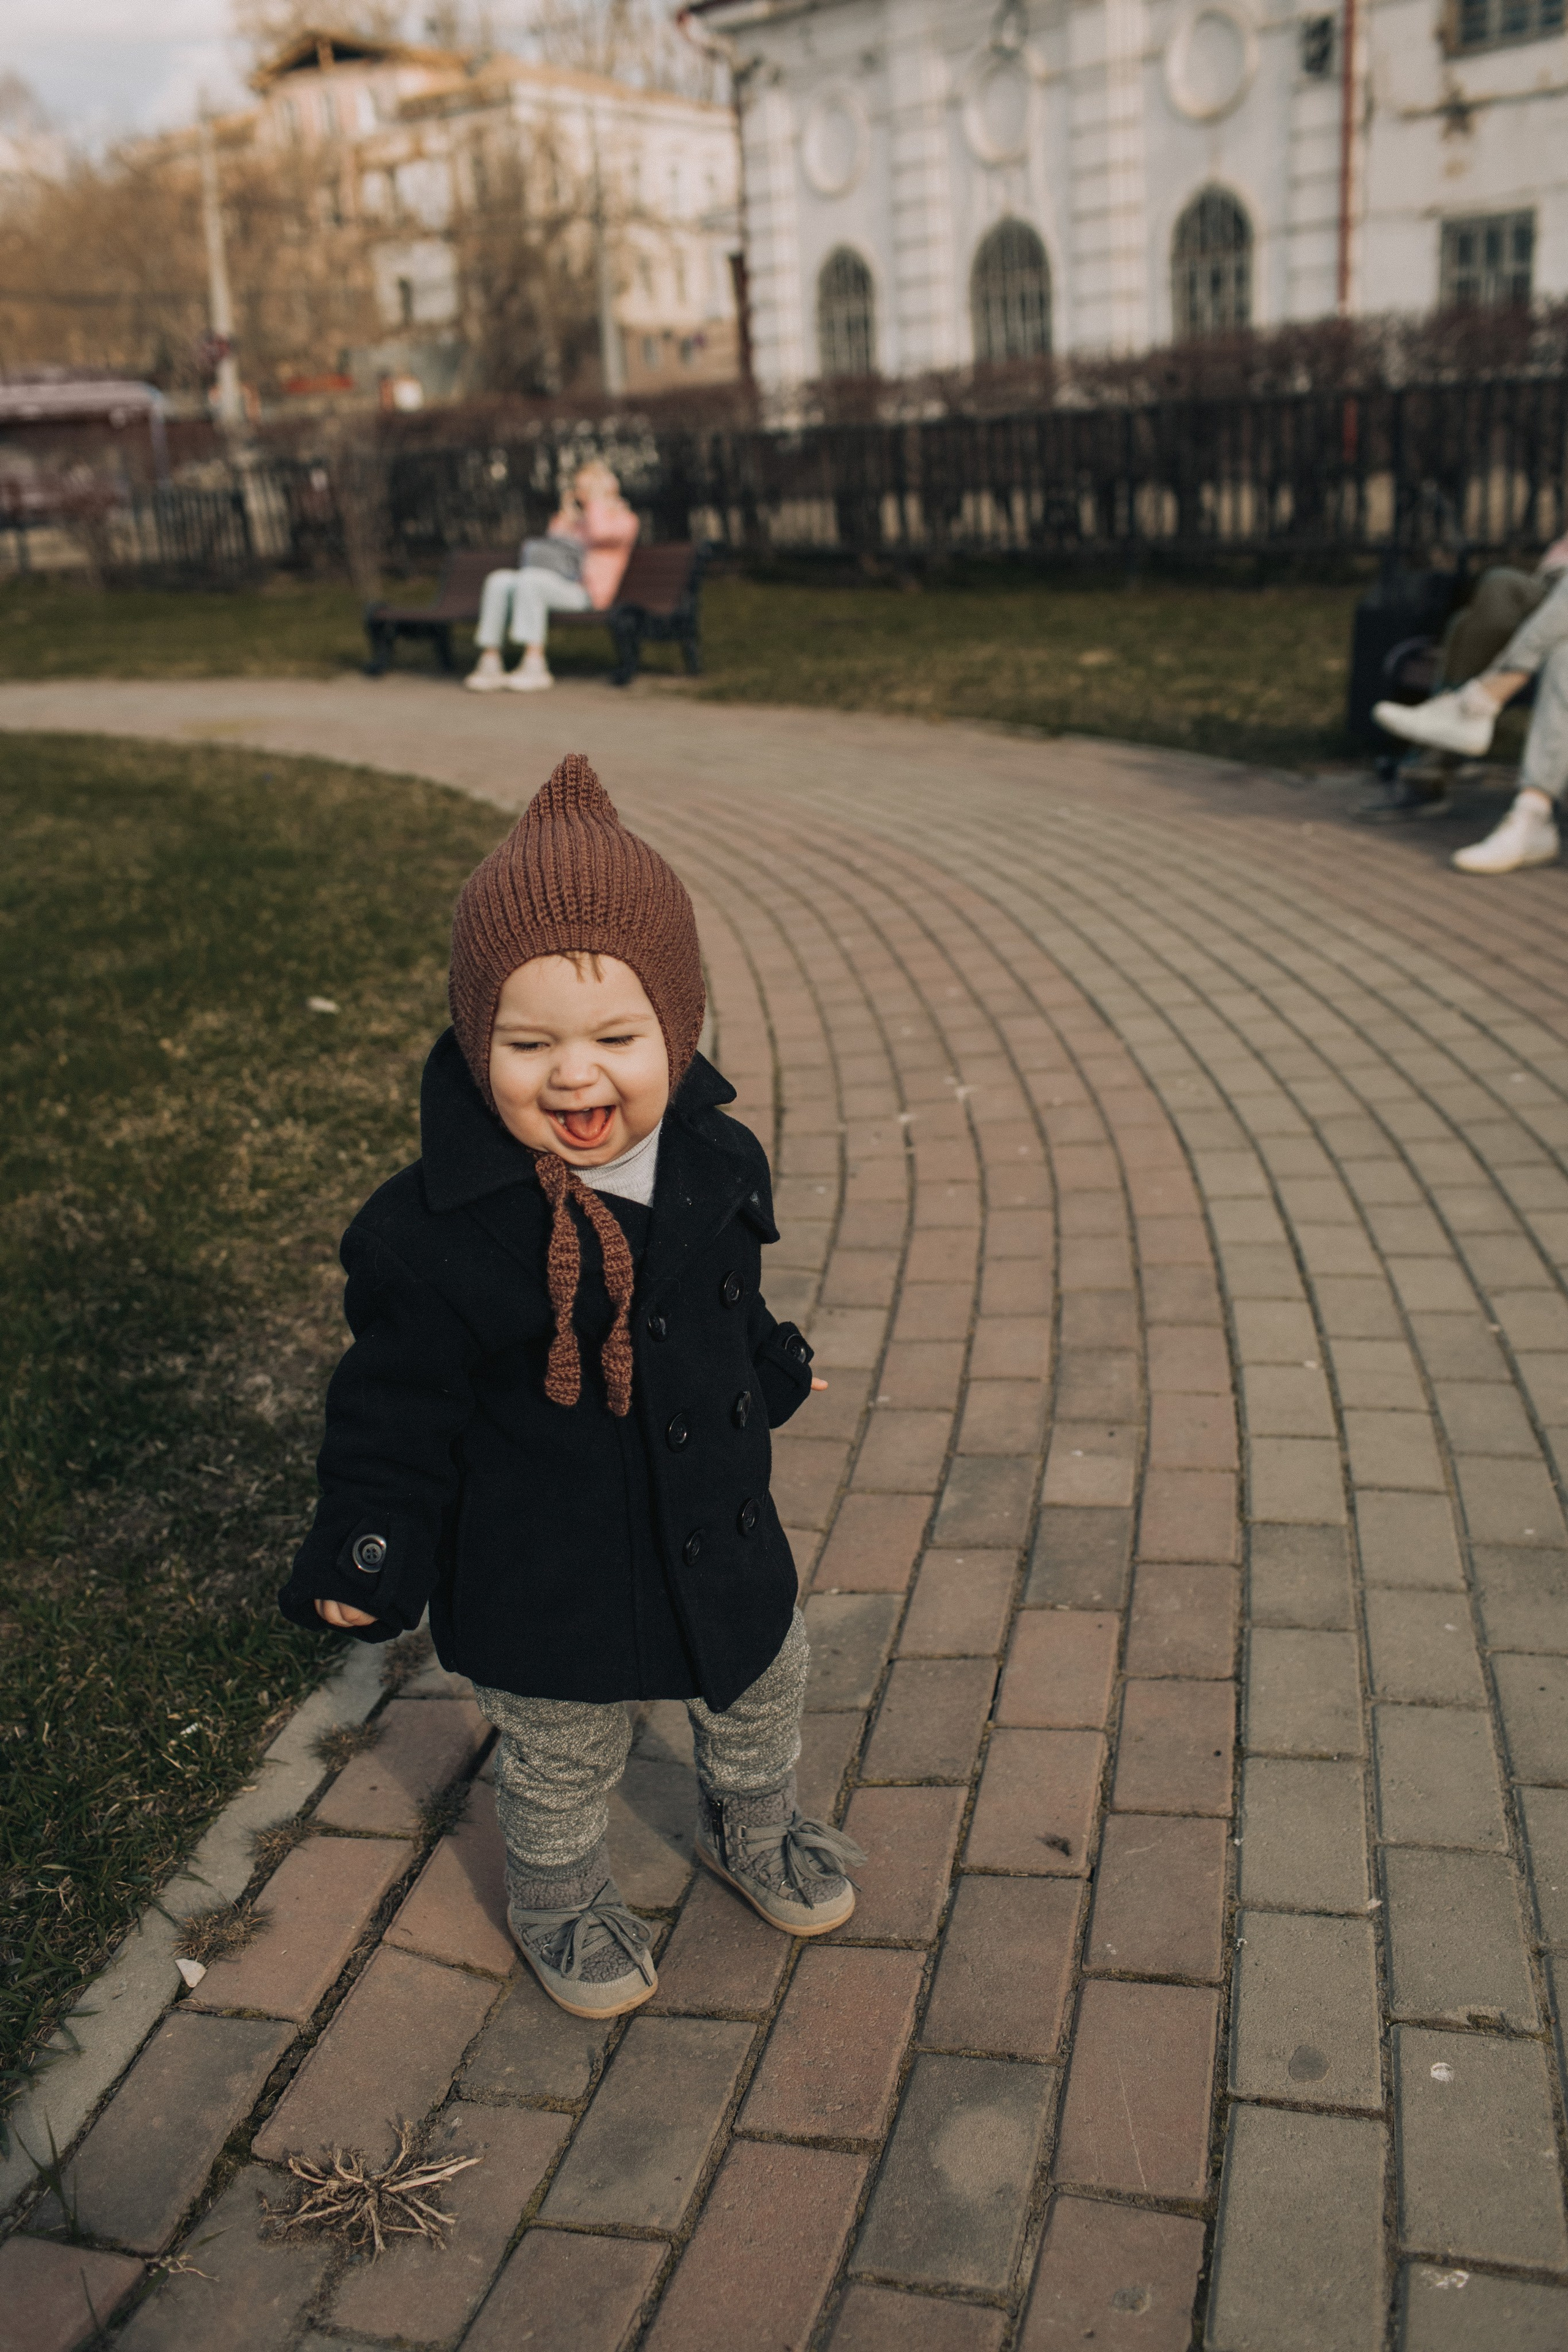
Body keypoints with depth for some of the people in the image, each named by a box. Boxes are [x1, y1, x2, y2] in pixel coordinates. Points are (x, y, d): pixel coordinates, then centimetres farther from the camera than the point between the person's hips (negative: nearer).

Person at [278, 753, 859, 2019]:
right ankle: (562, 1900, 52)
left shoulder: (716, 1163, -11)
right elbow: (397, 1407, -14)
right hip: (543, 1573, -4)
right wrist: (369, 1549, -19)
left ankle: (754, 1828, 59)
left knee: (762, 1693, 27)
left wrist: (775, 1374, 24)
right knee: (562, 1764, 20)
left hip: (719, 1526, 5)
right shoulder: (434, 1229, -26)